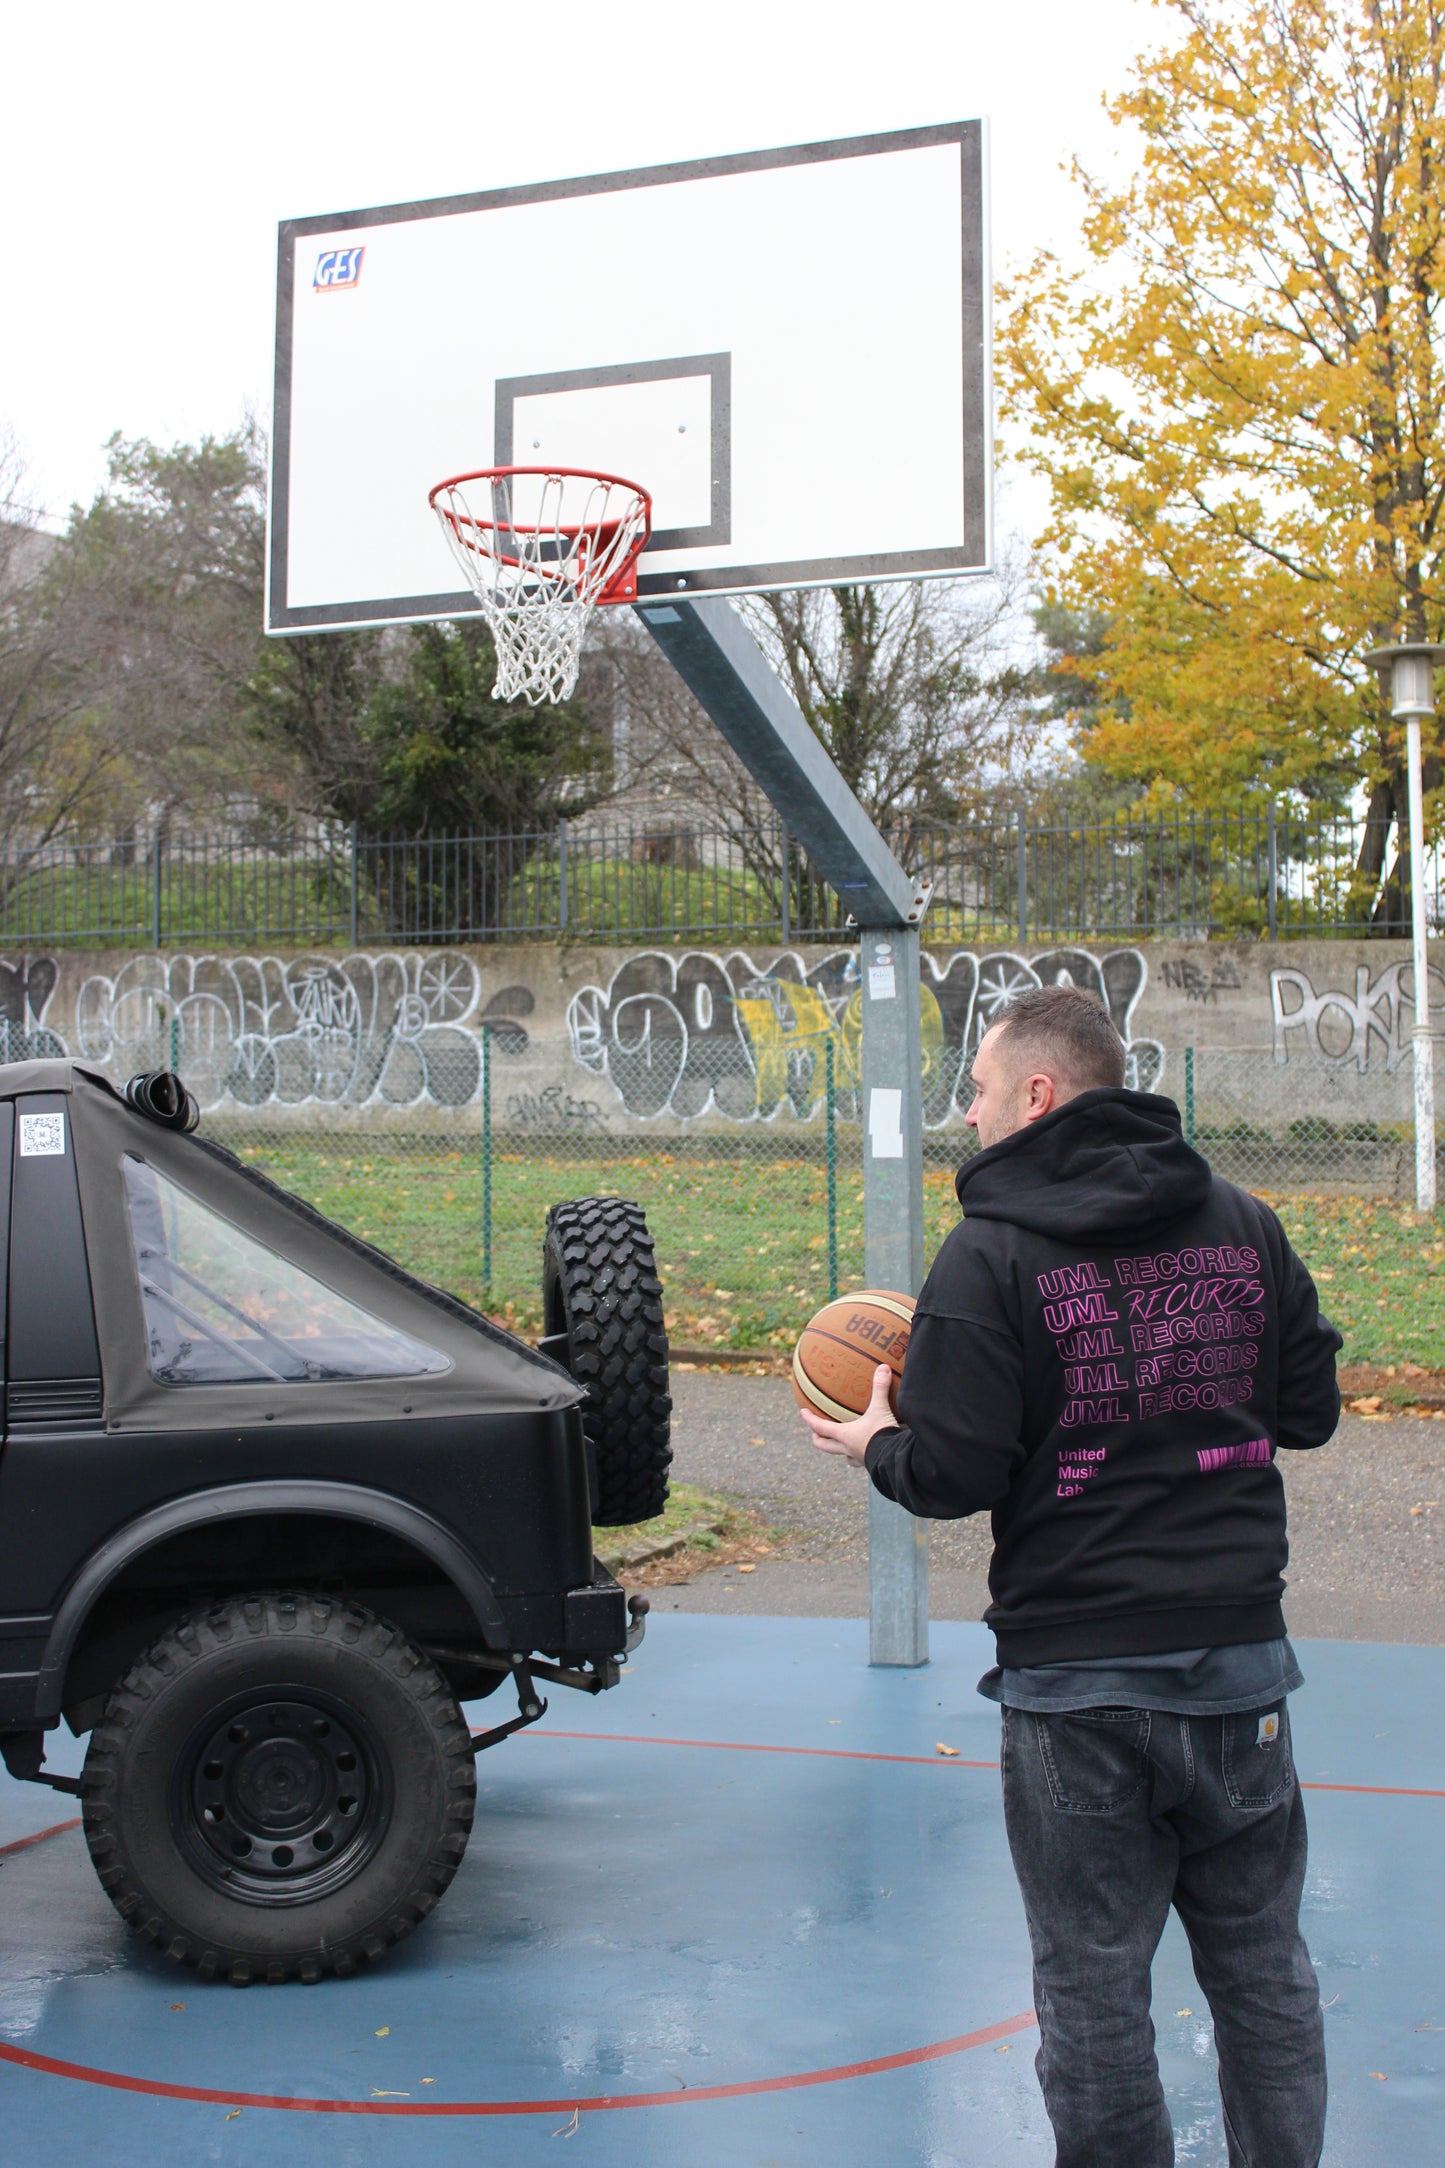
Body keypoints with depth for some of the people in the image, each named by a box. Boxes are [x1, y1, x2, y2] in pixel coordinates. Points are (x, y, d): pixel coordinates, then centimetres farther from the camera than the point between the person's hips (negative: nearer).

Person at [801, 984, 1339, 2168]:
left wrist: (878, 1442, 5)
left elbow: (954, 1478, -15)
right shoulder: (1243, 1226, 2)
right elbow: (1308, 1411, 9)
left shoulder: (991, 1254, -12)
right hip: (1241, 1662, 5)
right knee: (1264, 1968, 18)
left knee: (1094, 1990, 8)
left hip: (1075, 1683, -4)